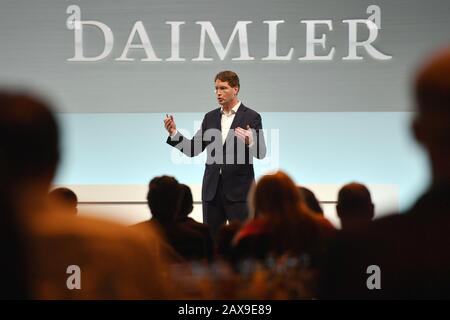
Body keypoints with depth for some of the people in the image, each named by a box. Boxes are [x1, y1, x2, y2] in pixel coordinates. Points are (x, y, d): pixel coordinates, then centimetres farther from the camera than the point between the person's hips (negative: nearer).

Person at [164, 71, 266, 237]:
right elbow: (193, 149, 8)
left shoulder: (251, 117, -3)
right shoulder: (210, 117, 11)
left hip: (238, 189, -5)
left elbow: (260, 153, -10)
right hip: (212, 189, 5)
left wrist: (250, 142, -31)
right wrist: (174, 133, -7)